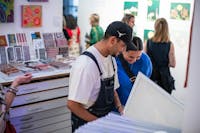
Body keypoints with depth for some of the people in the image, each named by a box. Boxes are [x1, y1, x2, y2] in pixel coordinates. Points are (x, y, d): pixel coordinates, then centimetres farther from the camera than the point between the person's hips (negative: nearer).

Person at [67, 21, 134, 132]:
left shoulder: (111, 59, 2)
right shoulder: (86, 64, -22)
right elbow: (72, 104, -22)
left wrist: (120, 108, -1)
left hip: (107, 118, 6)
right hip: (87, 123, -6)